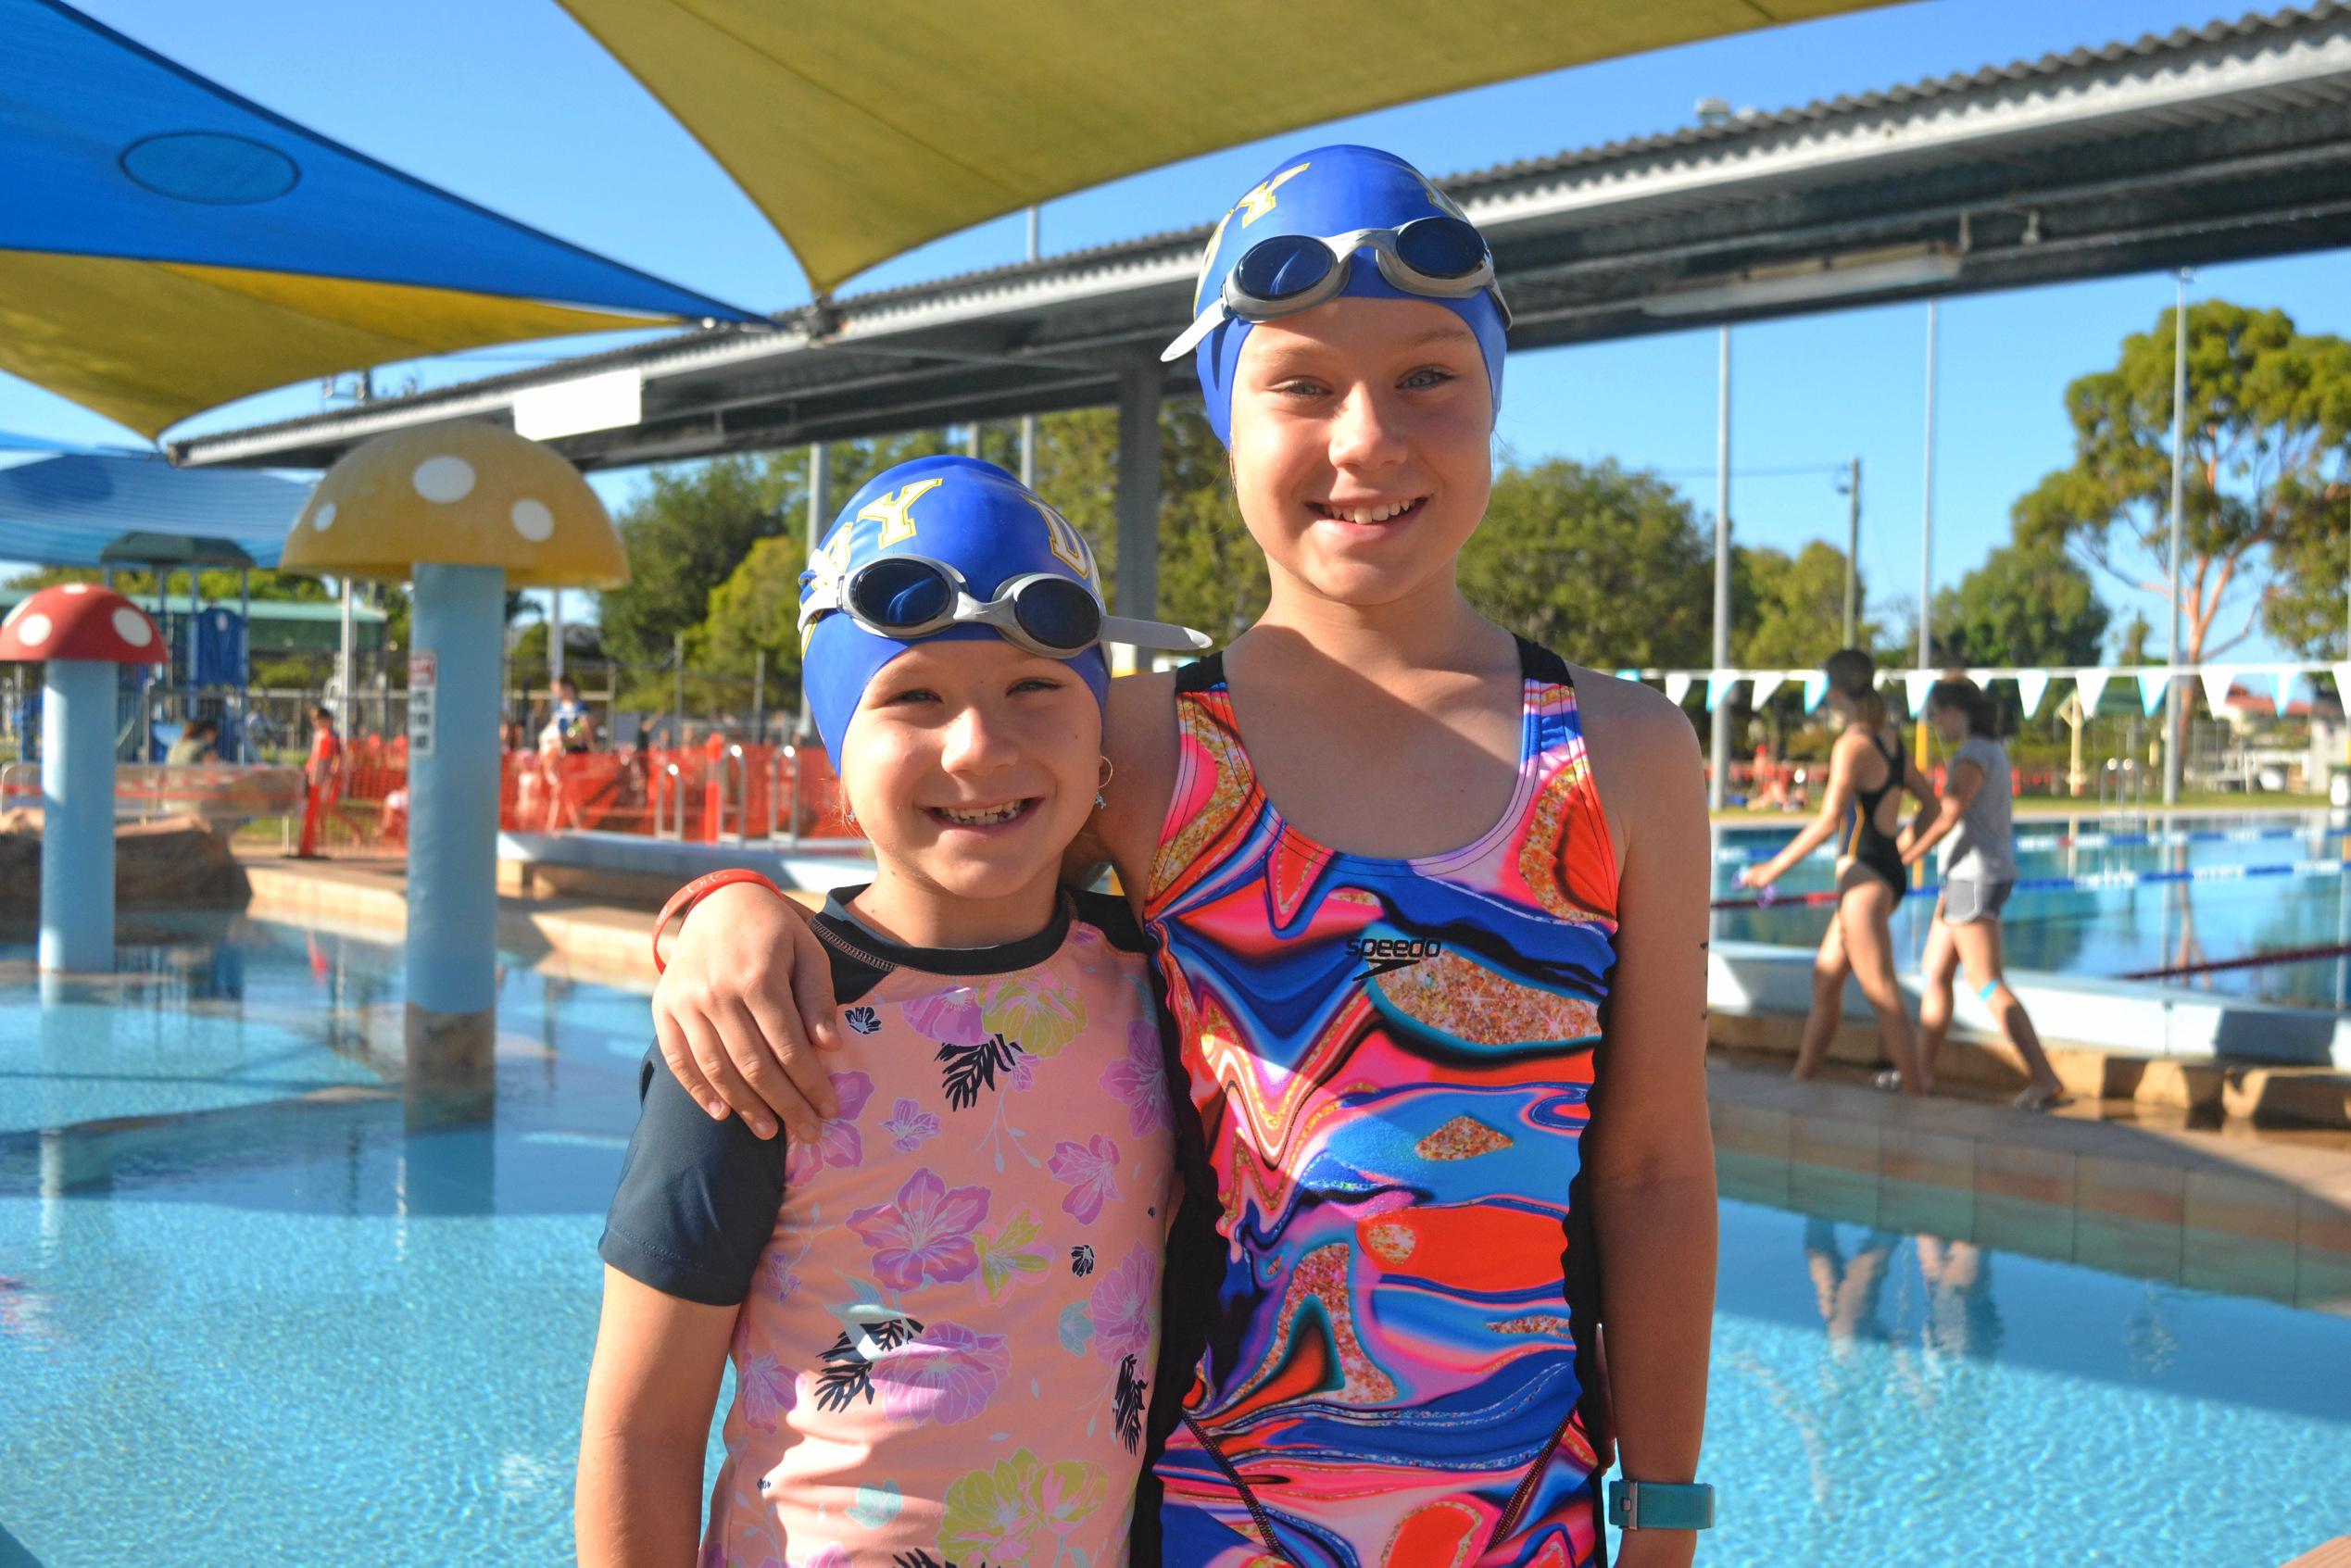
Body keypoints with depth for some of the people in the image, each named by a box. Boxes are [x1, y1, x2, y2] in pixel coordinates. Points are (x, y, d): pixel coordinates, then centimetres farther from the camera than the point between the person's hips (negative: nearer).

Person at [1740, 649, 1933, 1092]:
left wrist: (1775, 868, -17)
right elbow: (1929, 798, 17)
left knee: (1882, 995, -7)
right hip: (1890, 870, 10)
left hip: (1864, 875, -9)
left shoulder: (1852, 744, -15)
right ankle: (1801, 1080, 27)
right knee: (1826, 977, 18)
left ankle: (1914, 1092, -6)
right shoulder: (1890, 738, 10)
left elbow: (1829, 821, -22)